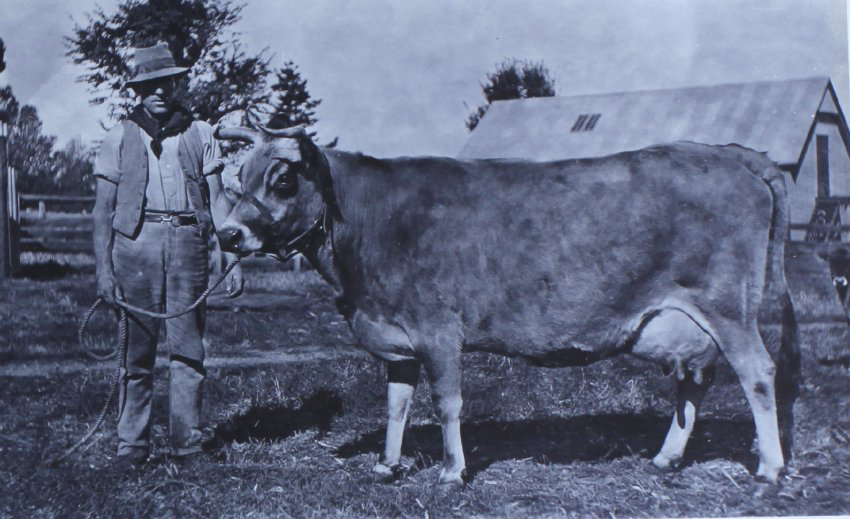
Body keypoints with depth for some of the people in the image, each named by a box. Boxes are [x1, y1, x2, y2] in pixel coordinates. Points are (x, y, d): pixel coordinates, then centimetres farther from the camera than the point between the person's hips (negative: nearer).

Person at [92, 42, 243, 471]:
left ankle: (187, 444, 11)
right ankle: (132, 445, 10)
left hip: (188, 244, 1)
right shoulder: (120, 139, 8)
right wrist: (103, 270, -1)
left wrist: (233, 260, 1)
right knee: (136, 350, 1)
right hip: (136, 245, -1)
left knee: (188, 350, 2)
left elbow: (218, 201, 9)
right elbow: (103, 210, 7)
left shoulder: (199, 134, 10)